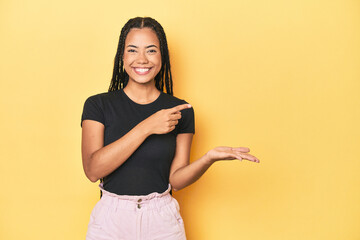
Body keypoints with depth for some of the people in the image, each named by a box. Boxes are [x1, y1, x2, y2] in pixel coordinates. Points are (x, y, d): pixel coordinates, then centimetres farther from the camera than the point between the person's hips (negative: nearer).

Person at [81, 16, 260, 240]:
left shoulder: (180, 111, -2)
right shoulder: (98, 105, -4)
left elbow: (176, 179, -2)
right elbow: (92, 170, -16)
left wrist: (209, 158, -20)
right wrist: (146, 127, -22)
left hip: (161, 221, 1)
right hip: (110, 219, 0)